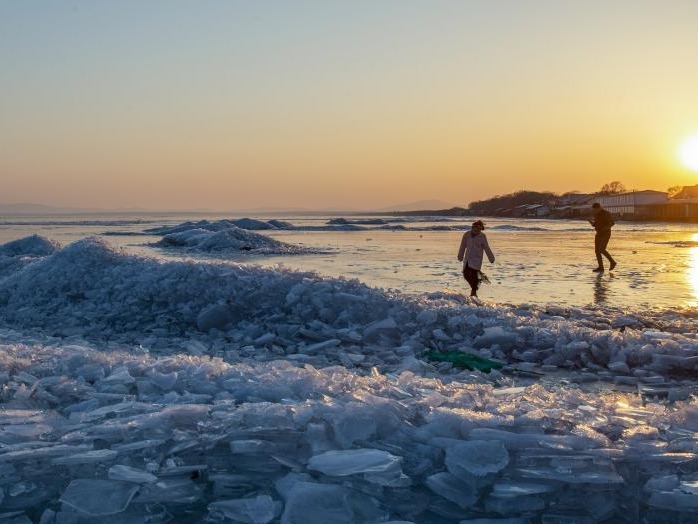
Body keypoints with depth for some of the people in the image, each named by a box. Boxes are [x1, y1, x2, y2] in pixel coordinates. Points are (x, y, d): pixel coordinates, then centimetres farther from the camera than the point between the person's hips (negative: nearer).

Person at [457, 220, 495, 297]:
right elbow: (463, 246, 13)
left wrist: (491, 258, 3)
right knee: (466, 274, 1)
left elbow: (487, 248, 0)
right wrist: (460, 256, 22)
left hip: (476, 260, -4)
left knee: (474, 274, -8)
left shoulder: (482, 236, -7)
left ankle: (474, 291, 5)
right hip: (468, 259, 4)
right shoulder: (467, 234, 0)